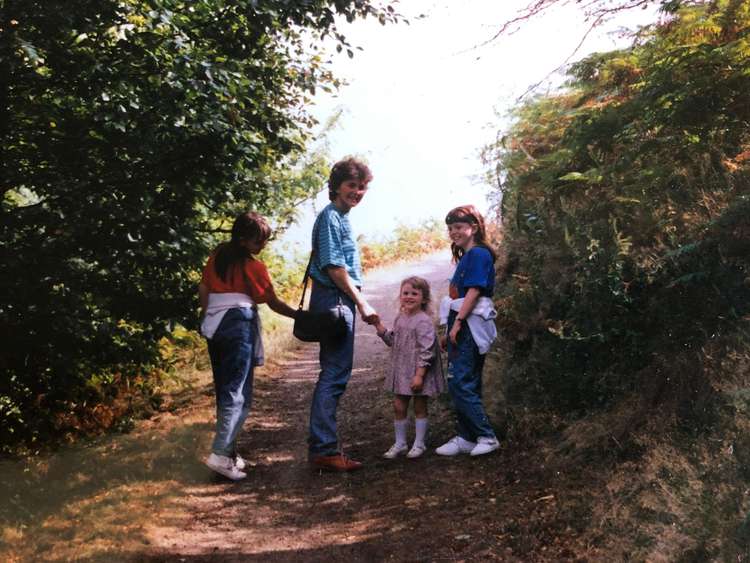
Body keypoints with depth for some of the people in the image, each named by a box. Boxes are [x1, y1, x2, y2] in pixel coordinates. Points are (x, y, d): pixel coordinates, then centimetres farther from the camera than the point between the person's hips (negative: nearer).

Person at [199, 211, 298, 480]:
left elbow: (203, 288, 12)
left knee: (224, 390, 13)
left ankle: (229, 450, 17)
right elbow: (274, 303, -3)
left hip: (213, 325, 7)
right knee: (238, 393, -7)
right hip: (239, 325, -7)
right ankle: (221, 454, -17)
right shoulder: (253, 266, -8)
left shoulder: (218, 255, 9)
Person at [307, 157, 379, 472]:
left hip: (338, 302, 11)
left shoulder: (341, 218, 20)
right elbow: (334, 267, -18)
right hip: (334, 301, -11)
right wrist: (362, 303, -16)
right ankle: (324, 450, -7)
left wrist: (358, 303, 21)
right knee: (335, 375, -10)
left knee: (334, 374, 12)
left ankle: (323, 448, 18)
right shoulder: (330, 217, -10)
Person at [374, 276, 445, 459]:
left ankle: (419, 444, 19)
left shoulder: (424, 322, -17)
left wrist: (419, 375, -22)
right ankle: (399, 443, 23)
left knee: (419, 408, 7)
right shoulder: (400, 318, 8)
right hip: (401, 371, 7)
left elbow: (427, 351, -20)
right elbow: (393, 341, 17)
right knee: (398, 406, 10)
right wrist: (379, 327, 4)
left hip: (418, 373, -7)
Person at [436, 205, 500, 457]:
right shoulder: (466, 257, 20)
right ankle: (466, 438, 15)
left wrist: (457, 322, -20)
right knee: (466, 385, 10)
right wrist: (450, 332, 20)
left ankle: (487, 437, -7)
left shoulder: (478, 254, -8)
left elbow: (474, 291, -17)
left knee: (460, 384, -12)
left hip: (470, 326, -10)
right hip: (461, 327, 10)